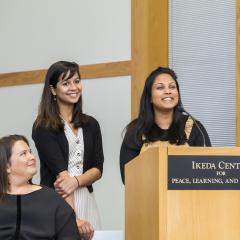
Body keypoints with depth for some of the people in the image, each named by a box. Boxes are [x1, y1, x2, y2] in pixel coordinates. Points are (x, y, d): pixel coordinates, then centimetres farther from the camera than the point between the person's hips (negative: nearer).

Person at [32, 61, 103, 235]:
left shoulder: (91, 124, 11)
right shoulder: (43, 127, -3)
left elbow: (98, 169, 6)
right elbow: (60, 172, -13)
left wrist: (76, 181, -16)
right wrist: (74, 218, -21)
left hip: (86, 201, 4)